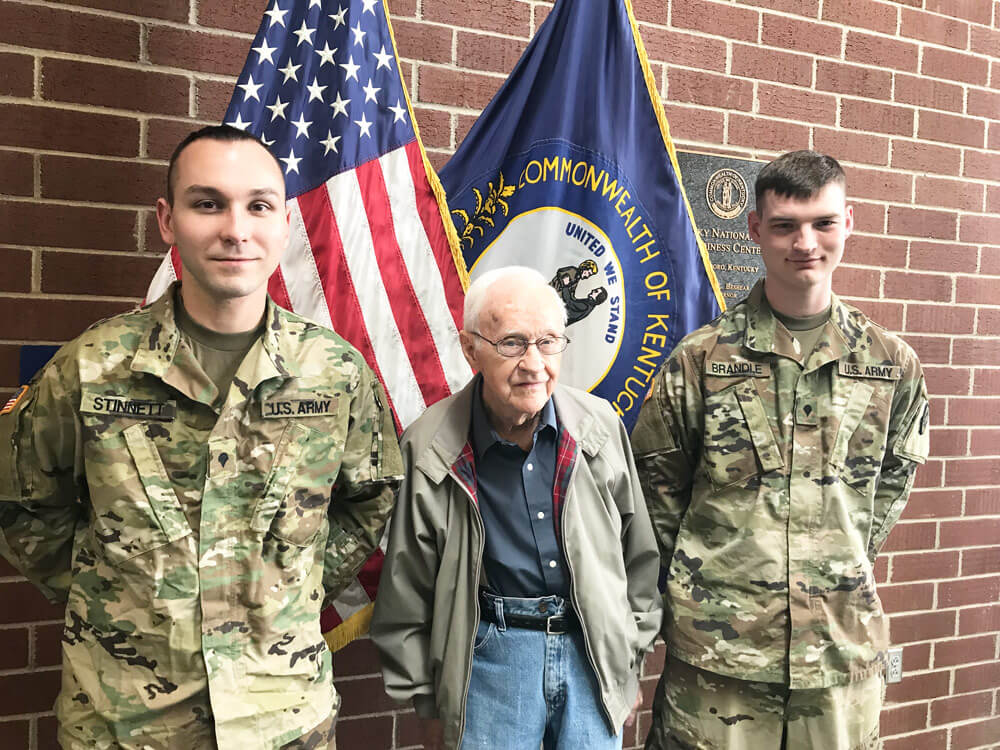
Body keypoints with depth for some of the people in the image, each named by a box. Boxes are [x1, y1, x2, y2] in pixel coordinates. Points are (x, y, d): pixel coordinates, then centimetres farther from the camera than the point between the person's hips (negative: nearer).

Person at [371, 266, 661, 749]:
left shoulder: (600, 426, -4)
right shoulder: (430, 450, -11)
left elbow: (638, 555, 7)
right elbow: (407, 592, -3)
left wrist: (631, 660, 12)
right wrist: (427, 702, 2)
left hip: (593, 651, 3)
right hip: (491, 652, -2)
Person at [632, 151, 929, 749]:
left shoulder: (892, 363, 3)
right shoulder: (701, 357, -5)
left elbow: (895, 478, 15)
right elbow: (657, 484, 2)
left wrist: (844, 567, 8)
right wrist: (700, 578, 2)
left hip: (845, 647, 3)